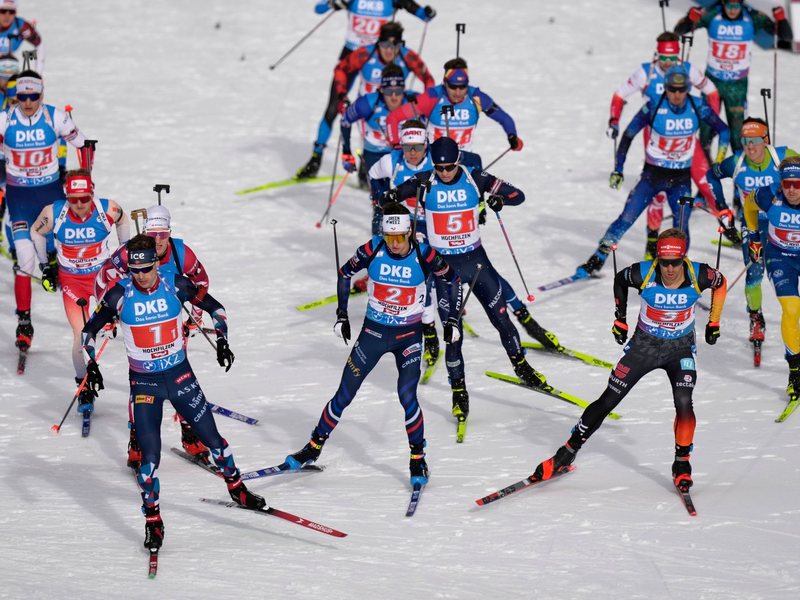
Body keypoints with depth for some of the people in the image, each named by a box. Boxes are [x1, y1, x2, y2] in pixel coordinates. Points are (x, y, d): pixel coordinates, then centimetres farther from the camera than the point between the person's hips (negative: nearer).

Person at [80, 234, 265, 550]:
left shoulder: (175, 284, -11)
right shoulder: (120, 294, -13)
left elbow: (215, 307, 3)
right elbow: (90, 330, -1)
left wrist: (221, 339, -10)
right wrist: (91, 365, -13)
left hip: (180, 375, 1)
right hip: (144, 384, -1)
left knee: (213, 438, 9)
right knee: (150, 456, -8)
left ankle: (237, 489, 34)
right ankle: (152, 521, 7)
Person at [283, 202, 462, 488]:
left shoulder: (424, 255, -17)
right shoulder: (372, 250, -14)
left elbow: (452, 279, 1)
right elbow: (345, 273, 3)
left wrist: (452, 321, -1)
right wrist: (341, 316, 2)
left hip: (409, 336, -1)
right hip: (373, 332, 1)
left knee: (407, 396, -11)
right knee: (344, 395, 4)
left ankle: (418, 459, 9)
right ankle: (314, 446, 19)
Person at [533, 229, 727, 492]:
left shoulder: (699, 276, -24)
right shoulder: (643, 274, -25)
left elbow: (721, 283, 1)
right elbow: (619, 280, -1)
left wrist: (714, 322, 2)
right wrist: (620, 319, 3)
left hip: (681, 349, 0)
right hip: (643, 344, 0)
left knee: (683, 402, -21)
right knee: (607, 401, 1)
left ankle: (682, 465, -2)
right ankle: (566, 455, 14)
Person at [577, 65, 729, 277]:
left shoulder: (698, 107, -10)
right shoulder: (654, 107, -16)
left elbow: (723, 130, 6)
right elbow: (628, 135, -5)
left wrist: (720, 161, -2)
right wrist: (618, 169, -5)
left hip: (681, 178, 1)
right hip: (653, 174, -1)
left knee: (681, 227, -11)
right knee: (626, 219, -8)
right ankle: (595, 262, 2)